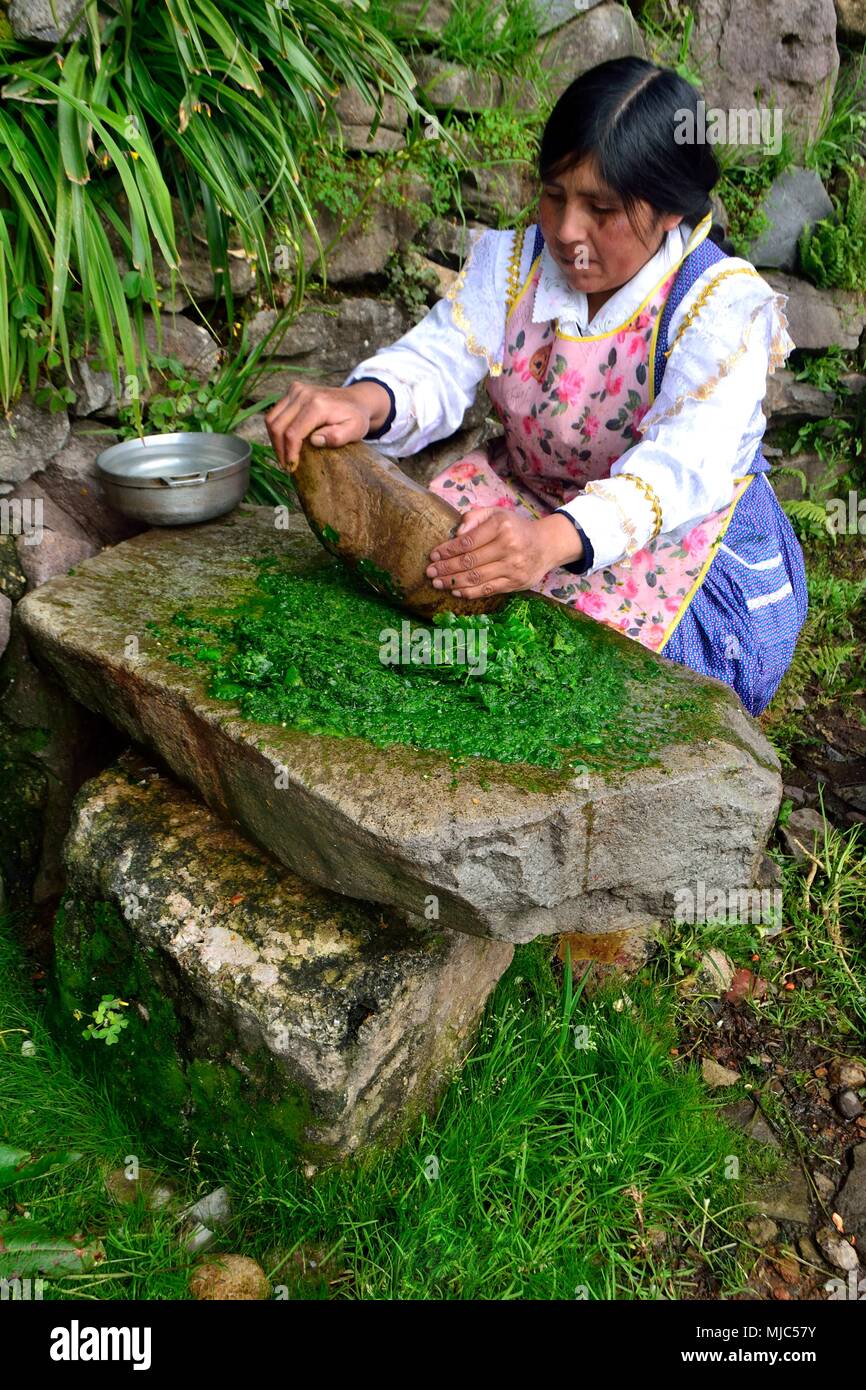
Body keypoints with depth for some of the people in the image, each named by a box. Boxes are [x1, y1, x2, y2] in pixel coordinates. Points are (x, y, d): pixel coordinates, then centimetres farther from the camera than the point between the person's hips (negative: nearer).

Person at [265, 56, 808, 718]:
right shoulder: (513, 262, -1)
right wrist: (366, 401, -40)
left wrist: (554, 538, -54)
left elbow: (683, 465, -34)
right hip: (527, 497, 5)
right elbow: (439, 363, -14)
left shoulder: (723, 305, -19)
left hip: (682, 532, -4)